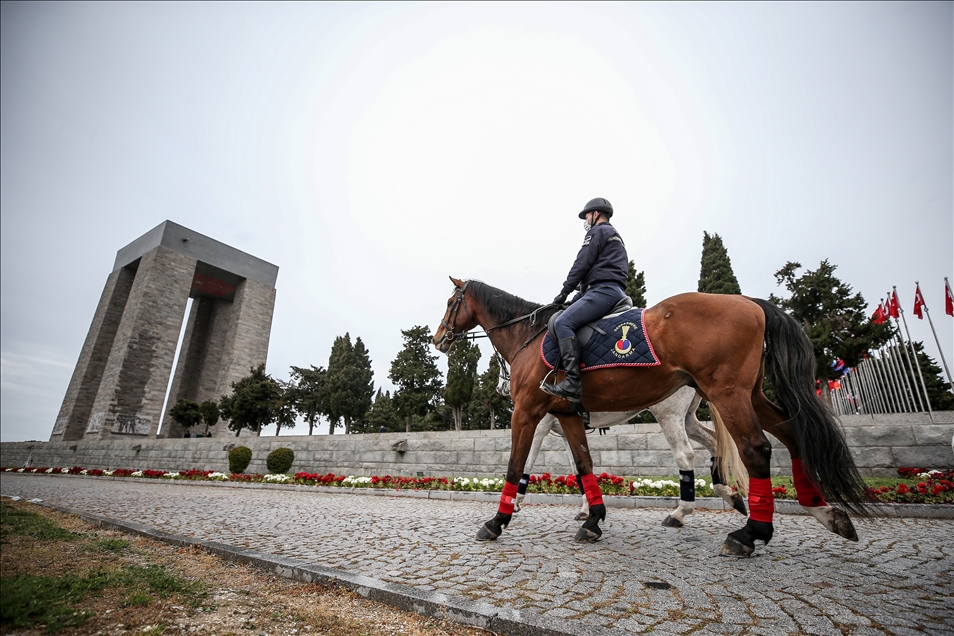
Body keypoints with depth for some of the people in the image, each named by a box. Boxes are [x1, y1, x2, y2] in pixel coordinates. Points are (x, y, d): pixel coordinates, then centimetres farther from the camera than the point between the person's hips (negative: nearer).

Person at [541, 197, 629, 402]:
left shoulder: (597, 231, 3)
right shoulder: (616, 237, 34)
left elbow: (582, 264, -8)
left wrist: (564, 292, -3)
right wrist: (578, 298, 23)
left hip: (603, 290, -11)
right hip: (617, 291, 11)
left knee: (563, 322, -23)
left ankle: (573, 382, -35)